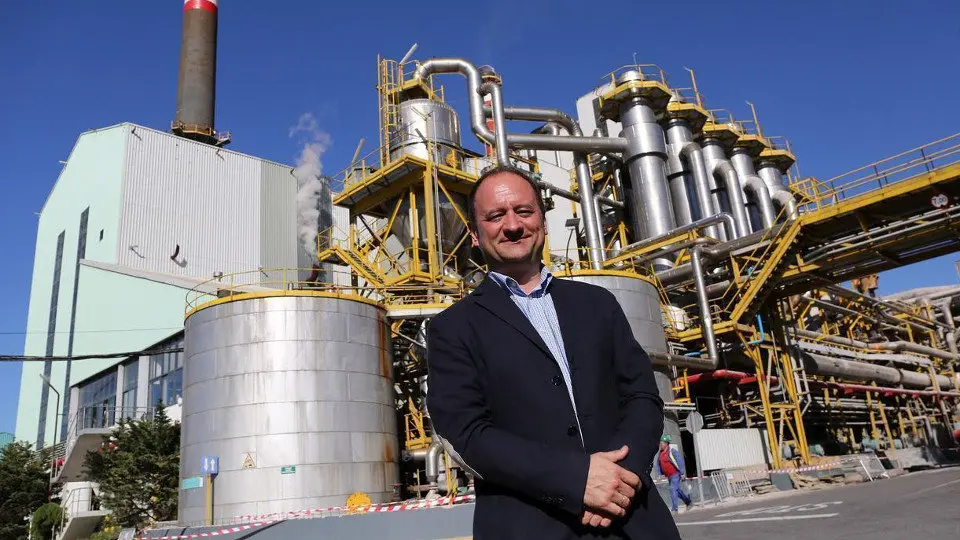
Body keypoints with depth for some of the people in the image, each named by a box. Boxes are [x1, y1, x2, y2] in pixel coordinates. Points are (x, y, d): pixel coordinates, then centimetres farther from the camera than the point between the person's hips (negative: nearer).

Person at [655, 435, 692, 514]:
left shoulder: (672, 451, -14)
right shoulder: (660, 453, 6)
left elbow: (680, 462, -14)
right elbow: (658, 464, 16)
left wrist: (682, 473, -17)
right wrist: (660, 474, 9)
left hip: (675, 474, -8)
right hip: (669, 476, 8)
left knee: (673, 489, -16)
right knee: (677, 490, 18)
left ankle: (674, 509, -13)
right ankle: (688, 501, 39)